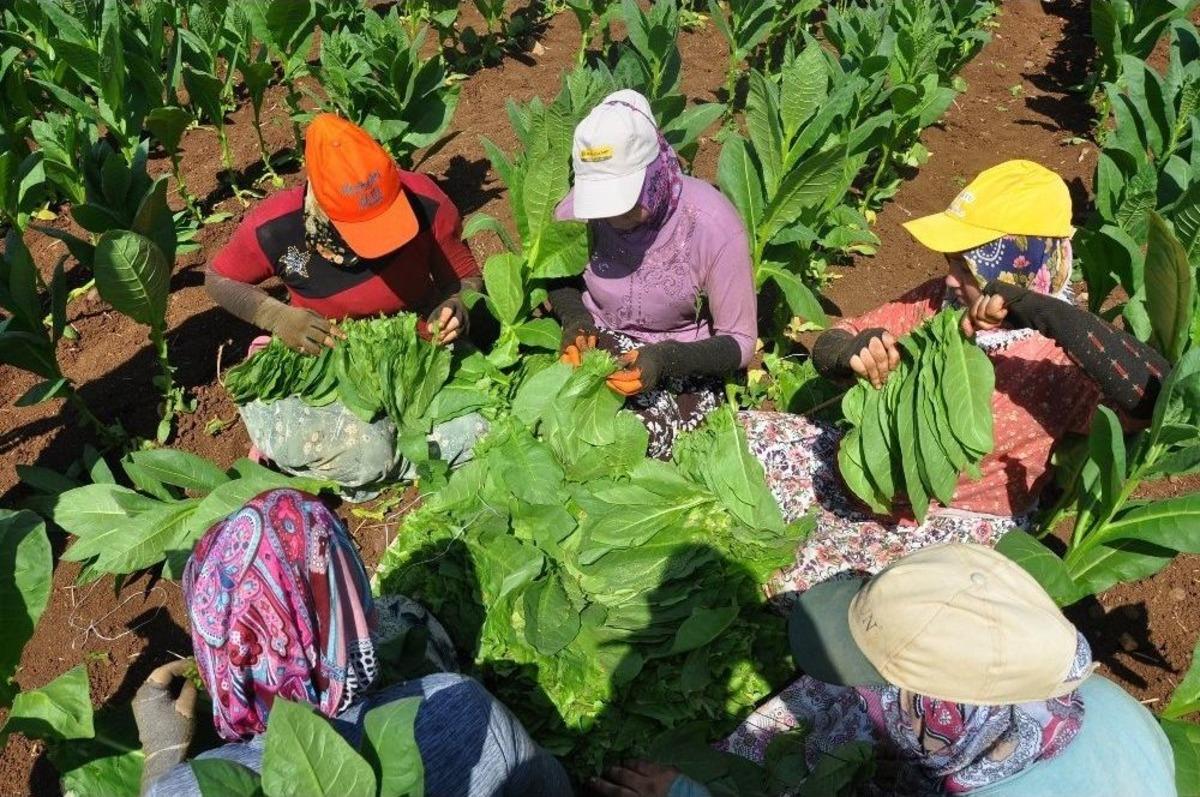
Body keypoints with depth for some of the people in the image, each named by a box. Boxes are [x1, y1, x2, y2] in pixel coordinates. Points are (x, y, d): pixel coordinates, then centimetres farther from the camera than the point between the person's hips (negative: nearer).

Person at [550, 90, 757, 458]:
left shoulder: (713, 227, -25)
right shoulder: (578, 207, -16)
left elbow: (739, 342, -14)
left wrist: (665, 359, -33)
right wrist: (575, 320, -16)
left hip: (682, 364, -2)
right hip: (598, 342, 3)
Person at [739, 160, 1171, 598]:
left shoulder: (1063, 354, -21)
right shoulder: (938, 299, -6)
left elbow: (1157, 395, -41)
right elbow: (827, 346, -3)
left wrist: (1047, 312, -42)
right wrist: (854, 353, -28)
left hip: (950, 528, -6)